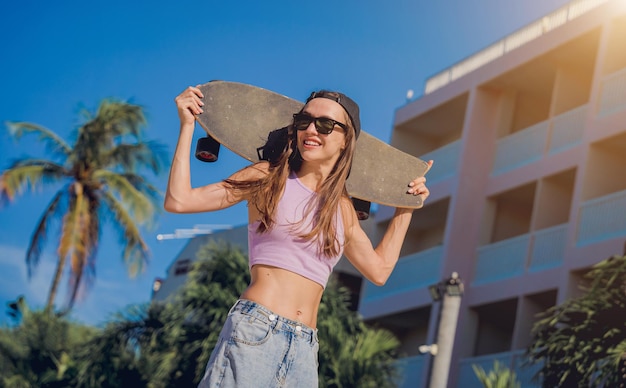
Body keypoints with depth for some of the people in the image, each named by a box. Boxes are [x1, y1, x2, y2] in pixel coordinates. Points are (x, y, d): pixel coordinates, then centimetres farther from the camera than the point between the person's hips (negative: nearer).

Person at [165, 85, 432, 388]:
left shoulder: (343, 209, 16)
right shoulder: (269, 178, 4)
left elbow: (379, 269, 27)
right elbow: (178, 201, -2)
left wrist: (406, 207, 26)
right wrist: (187, 126, -1)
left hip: (305, 350, 5)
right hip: (254, 331, -5)